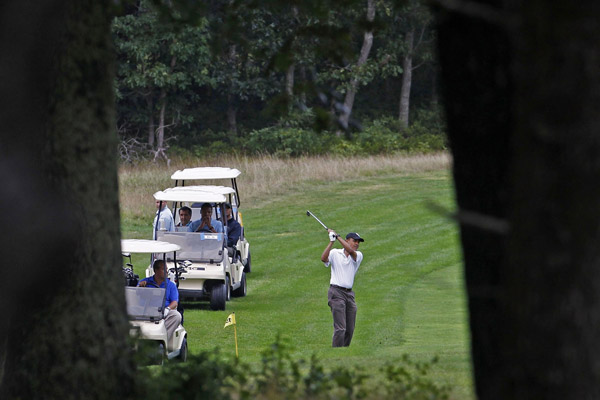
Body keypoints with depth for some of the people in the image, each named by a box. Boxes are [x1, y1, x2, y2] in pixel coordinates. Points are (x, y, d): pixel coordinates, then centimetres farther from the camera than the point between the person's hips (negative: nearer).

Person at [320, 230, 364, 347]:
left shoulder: (358, 255, 8)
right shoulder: (335, 253, 4)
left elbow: (350, 251, -14)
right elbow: (324, 258, -16)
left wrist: (337, 236, -15)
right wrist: (331, 241, -20)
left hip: (349, 294, 5)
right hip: (336, 292, -5)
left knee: (350, 329, 7)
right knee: (340, 328, -15)